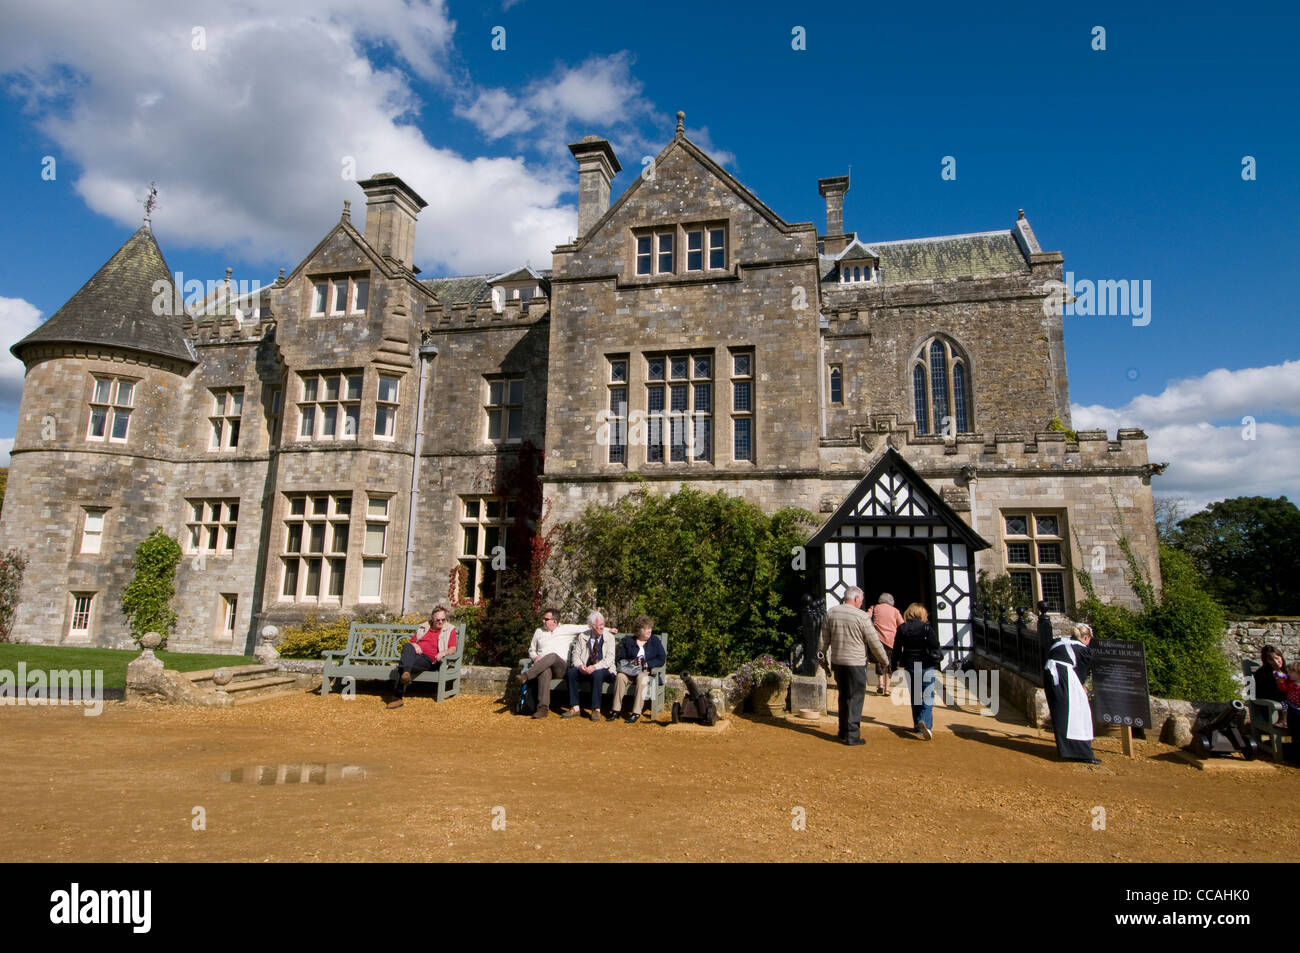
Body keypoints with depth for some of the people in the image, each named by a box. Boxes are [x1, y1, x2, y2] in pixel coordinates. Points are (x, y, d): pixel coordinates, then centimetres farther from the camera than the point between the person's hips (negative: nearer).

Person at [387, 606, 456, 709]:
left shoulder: (450, 630, 15)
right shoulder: (422, 627, 27)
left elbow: (453, 649, 5)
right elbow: (411, 642, 27)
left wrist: (444, 652, -18)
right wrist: (414, 645, 2)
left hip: (429, 660, -4)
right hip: (415, 654, 4)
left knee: (402, 665, -31)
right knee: (407, 647, -34)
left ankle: (398, 697, -38)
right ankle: (405, 674, -53)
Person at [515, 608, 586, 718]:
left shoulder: (567, 629, 14)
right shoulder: (539, 632, 24)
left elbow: (586, 628, 13)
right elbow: (531, 650, 28)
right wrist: (536, 657, 5)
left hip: (561, 668, -2)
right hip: (543, 666, 2)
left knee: (553, 655, -37)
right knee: (545, 671, -38)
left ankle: (526, 675, -44)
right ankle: (543, 708, -44)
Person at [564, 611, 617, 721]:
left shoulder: (609, 637, -2)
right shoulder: (582, 637, 6)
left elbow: (609, 659, -11)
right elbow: (575, 655, 4)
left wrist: (595, 667, -27)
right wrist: (579, 665, -19)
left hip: (604, 670, -3)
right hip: (585, 669, 3)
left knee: (597, 674, -36)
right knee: (571, 672, -24)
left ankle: (596, 710, -27)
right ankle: (575, 708, -18)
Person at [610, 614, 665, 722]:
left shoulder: (655, 641, 9)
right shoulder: (628, 641, 12)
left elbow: (662, 660, 1)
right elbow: (619, 660, 8)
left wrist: (646, 664, -11)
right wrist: (632, 662, -11)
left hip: (647, 671, -2)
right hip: (630, 671, 2)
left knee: (642, 678, -35)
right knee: (620, 676, -29)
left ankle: (636, 713, -36)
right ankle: (616, 710, -27)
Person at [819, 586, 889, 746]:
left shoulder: (831, 613, 2)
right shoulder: (862, 616, -13)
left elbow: (824, 639, 7)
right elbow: (874, 642, -8)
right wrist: (885, 660, 5)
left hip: (837, 661, 6)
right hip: (856, 663, -5)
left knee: (843, 696, 17)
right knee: (855, 698, 3)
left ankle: (843, 732, 25)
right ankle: (852, 735, 4)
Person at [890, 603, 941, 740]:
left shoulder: (902, 628, -1)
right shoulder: (927, 628, -10)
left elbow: (897, 649, 2)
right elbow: (935, 647, -8)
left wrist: (894, 666, 11)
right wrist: (936, 666, 6)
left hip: (909, 666, 3)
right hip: (926, 667, -3)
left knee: (915, 697, 15)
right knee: (928, 696, 0)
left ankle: (918, 726, 21)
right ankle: (924, 721, -22)